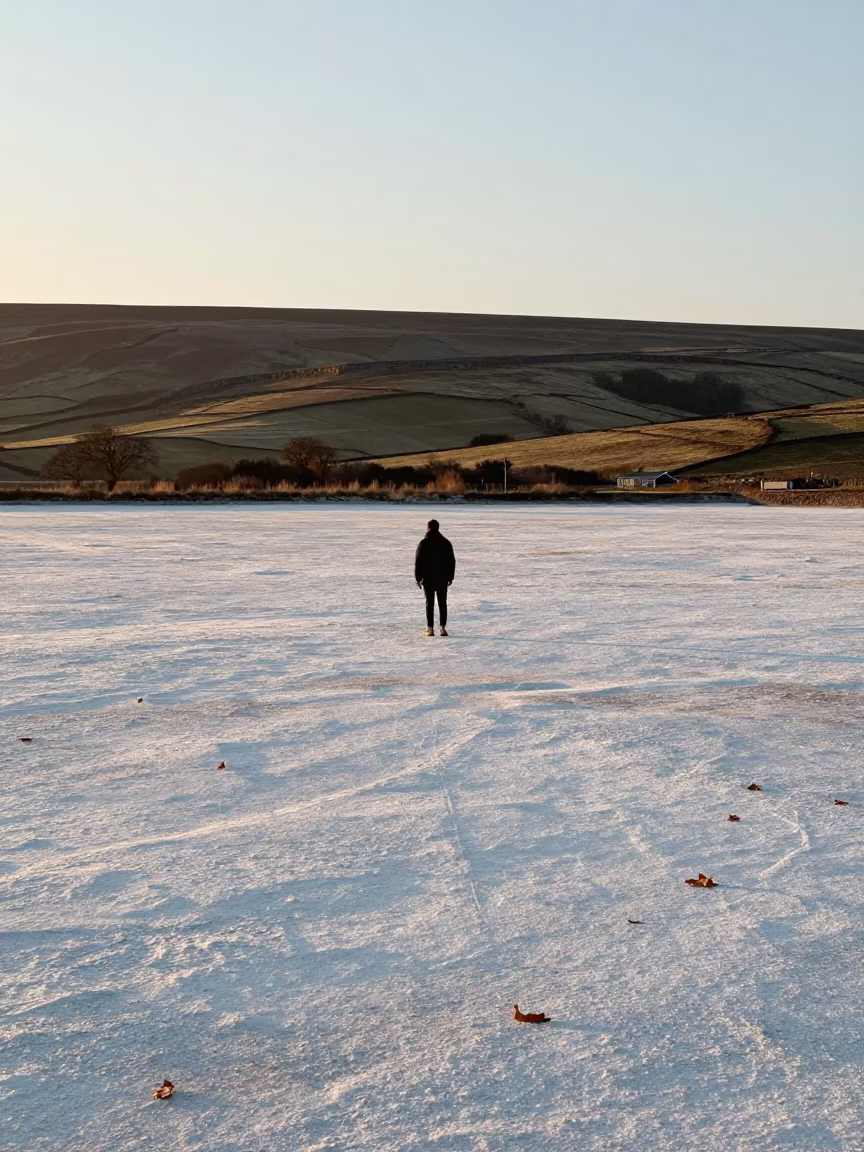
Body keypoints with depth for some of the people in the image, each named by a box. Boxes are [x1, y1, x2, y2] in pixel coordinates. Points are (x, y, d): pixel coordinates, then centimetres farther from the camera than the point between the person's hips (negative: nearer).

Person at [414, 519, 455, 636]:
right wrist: (450, 577, 13)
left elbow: (418, 561, -8)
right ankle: (443, 628, 2)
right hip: (443, 579, 3)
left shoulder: (424, 543, -8)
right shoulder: (446, 543, 3)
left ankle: (430, 629, 0)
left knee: (430, 603, 1)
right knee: (442, 603, 5)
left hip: (428, 578, -2)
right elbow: (451, 561, 7)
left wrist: (418, 578, -1)